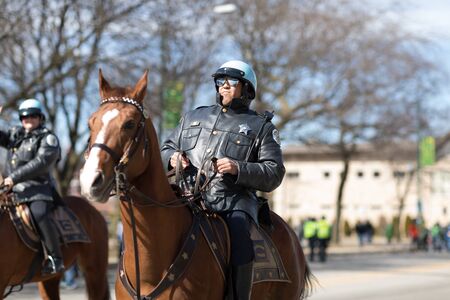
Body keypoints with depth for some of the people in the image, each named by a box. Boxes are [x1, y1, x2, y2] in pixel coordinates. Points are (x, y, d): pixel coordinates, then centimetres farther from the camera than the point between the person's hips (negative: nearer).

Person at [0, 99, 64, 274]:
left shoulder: (48, 139, -1)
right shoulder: (16, 135, 21)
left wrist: (15, 177, -19)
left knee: (39, 214, -31)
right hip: (14, 190, 8)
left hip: (38, 189, -8)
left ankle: (55, 259, -27)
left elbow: (40, 163, -13)